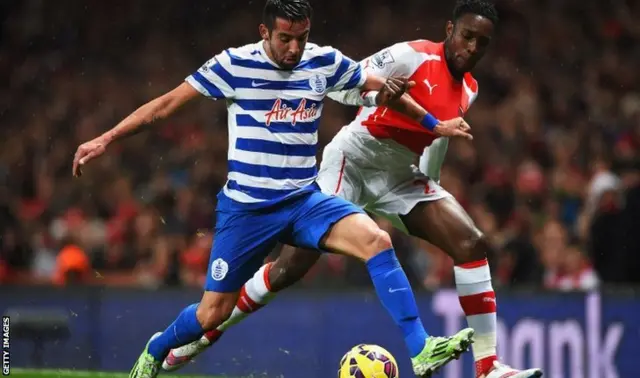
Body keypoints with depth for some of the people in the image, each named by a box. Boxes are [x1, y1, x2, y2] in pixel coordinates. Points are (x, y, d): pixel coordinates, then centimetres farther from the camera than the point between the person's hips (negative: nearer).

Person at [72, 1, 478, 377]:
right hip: (245, 207, -2)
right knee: (213, 313, 1)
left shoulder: (325, 62, -1)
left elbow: (384, 87, 16)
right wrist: (105, 140, -9)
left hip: (305, 201, 3)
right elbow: (167, 103, -6)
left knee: (376, 240, -24)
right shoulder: (235, 65, -10)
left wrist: (436, 123, 20)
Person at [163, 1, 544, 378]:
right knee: (291, 266, -11)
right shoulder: (413, 56, -14)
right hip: (353, 160, -6)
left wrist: (431, 190, 21)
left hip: (400, 177, 6)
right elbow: (342, 83, -18)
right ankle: (205, 332, 7)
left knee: (473, 244, -12)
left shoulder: (469, 90, 7)